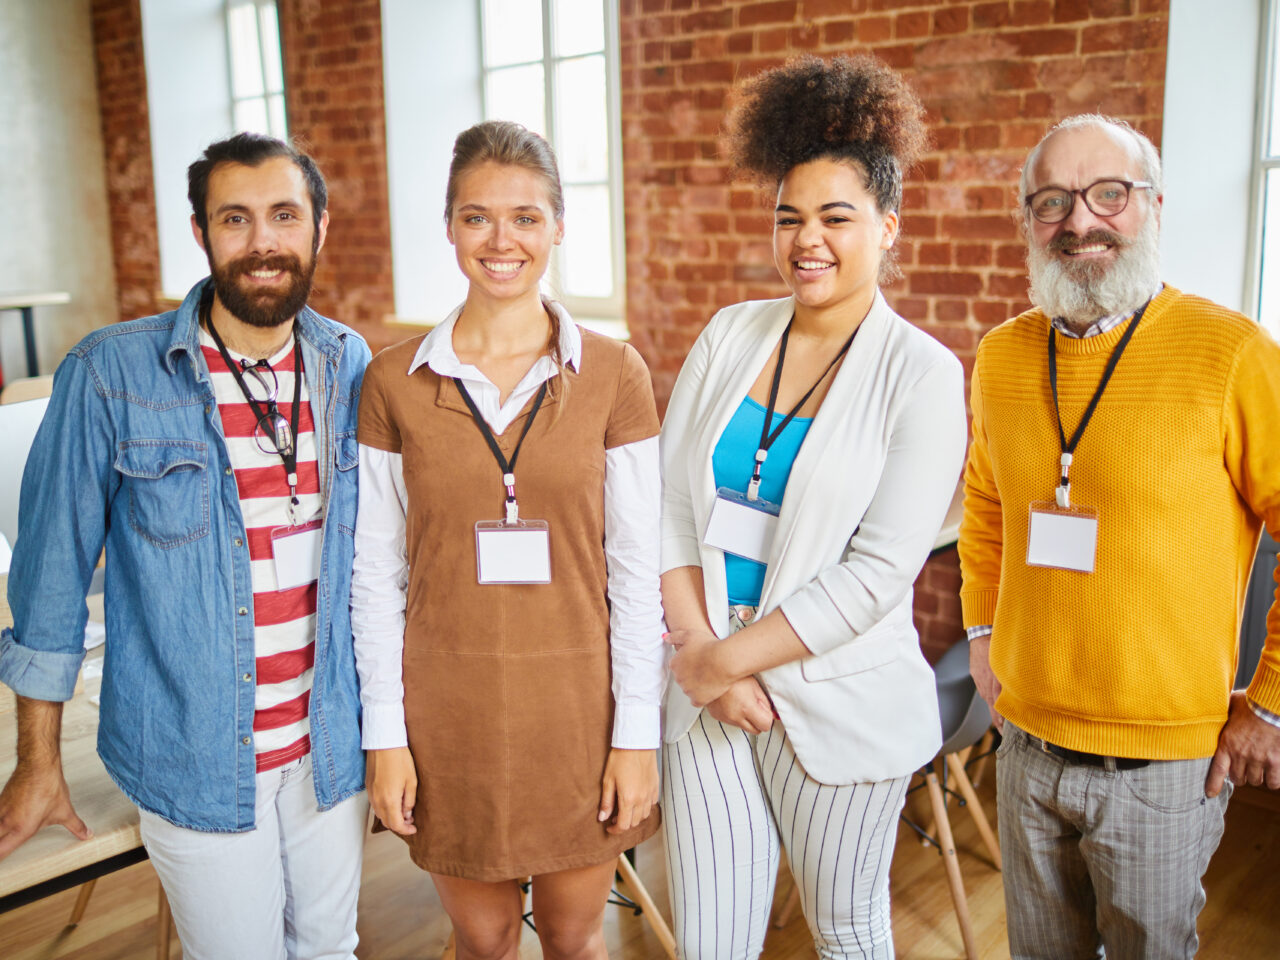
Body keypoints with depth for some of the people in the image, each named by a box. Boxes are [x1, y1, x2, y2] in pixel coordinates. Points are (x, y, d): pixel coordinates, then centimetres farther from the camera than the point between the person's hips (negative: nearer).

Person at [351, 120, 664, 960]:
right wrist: (384, 734, -1)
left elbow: (637, 569, -3)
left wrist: (638, 732, -4)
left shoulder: (614, 374, -4)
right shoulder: (395, 381, -2)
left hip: (579, 708, 0)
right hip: (450, 711, 1)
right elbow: (377, 572, 1)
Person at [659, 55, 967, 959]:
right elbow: (668, 506, 1)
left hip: (841, 703, -2)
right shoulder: (731, 335, 3)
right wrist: (702, 651, -9)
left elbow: (878, 572, -14)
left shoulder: (922, 375, -8)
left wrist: (729, 657, -13)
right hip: (709, 688, 3)